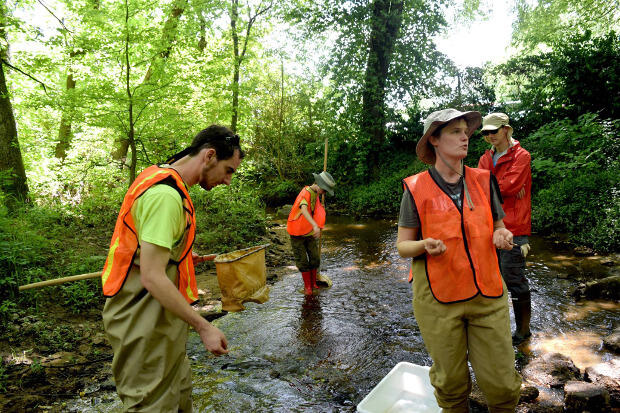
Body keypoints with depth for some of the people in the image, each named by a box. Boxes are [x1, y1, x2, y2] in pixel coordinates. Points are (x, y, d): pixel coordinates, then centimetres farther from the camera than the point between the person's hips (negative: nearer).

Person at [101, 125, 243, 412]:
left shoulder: (162, 180, 8)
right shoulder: (166, 195, -25)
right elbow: (152, 278, -28)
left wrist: (180, 255, 24)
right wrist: (203, 327, -23)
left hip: (159, 317, 10)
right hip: (145, 325, -10)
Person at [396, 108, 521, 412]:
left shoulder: (483, 181, 6)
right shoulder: (416, 188, -4)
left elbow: (499, 227, 17)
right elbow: (402, 245, 0)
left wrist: (501, 235, -6)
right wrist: (425, 245, -21)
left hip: (487, 295, 3)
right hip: (438, 298, -2)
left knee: (501, 383, 5)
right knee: (451, 382, 10)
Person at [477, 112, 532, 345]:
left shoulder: (521, 156, -4)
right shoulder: (486, 158, 15)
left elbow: (510, 185, -17)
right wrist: (504, 188, -13)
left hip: (513, 227, -7)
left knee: (514, 279, -2)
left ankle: (523, 329, 15)